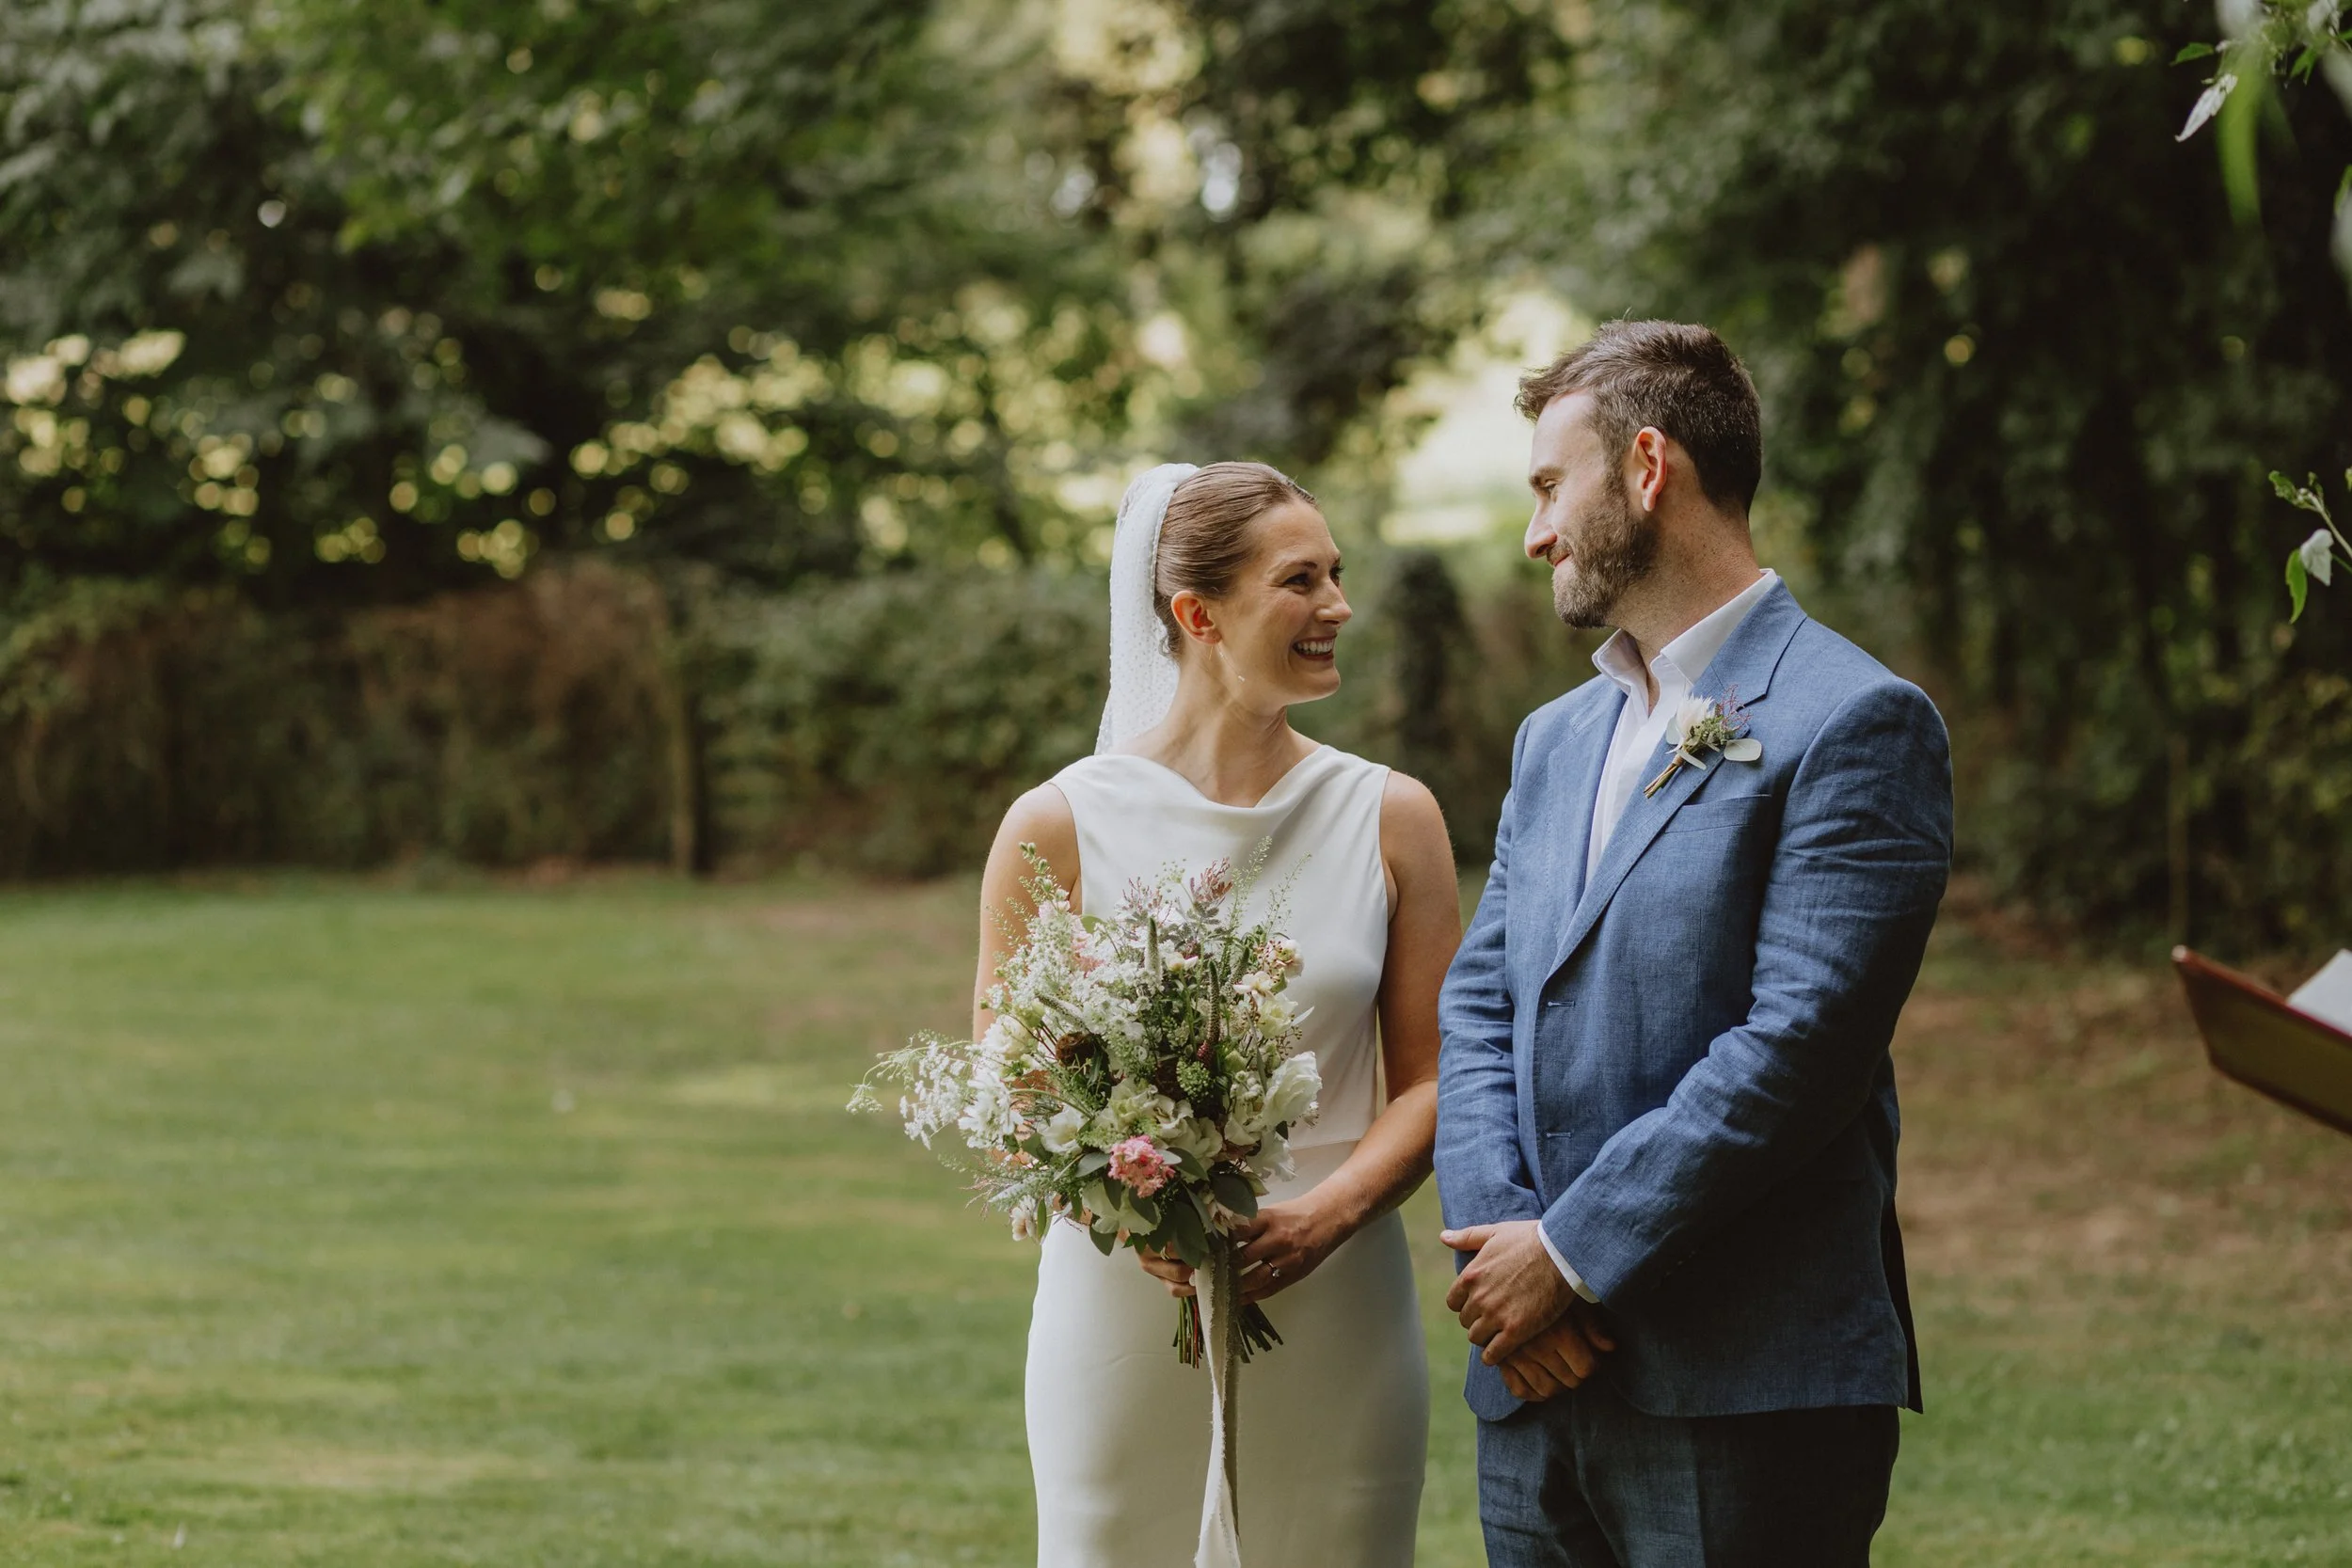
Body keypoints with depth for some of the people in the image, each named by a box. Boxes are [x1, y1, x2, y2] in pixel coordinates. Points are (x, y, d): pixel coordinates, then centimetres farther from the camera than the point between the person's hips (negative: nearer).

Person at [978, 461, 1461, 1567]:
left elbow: (1430, 1077, 5)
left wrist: (1326, 1215, -13)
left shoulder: (1390, 820, 5)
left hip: (1335, 1305, 2)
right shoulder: (1059, 828, -1)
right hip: (1122, 1306, -2)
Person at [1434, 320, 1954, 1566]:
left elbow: (1798, 1046, -16)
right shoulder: (1555, 739, 18)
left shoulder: (1854, 723, -7)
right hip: (1539, 1383, 7)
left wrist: (1574, 1252, -14)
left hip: (1744, 1396, -7)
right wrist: (1502, 1242, -6)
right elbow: (1478, 1009, 12)